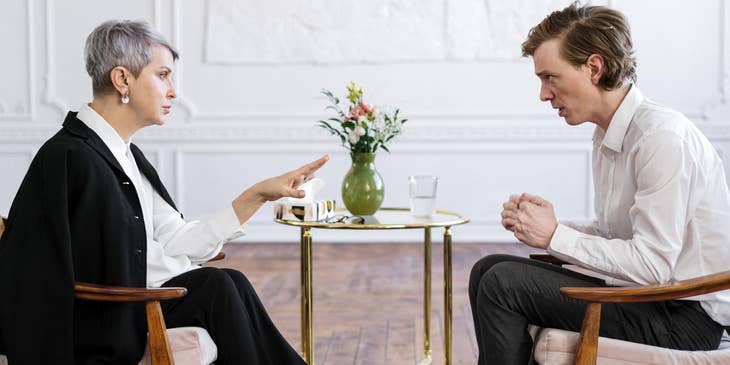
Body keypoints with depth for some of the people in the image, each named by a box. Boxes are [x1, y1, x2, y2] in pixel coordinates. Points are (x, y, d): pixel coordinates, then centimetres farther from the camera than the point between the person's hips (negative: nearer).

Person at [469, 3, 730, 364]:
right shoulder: (608, 138, 9)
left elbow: (652, 265, -23)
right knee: (488, 269, 8)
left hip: (684, 319, -9)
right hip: (640, 298, 9)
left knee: (503, 283, -17)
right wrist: (544, 224, -2)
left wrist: (555, 236, -16)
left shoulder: (662, 136, -19)